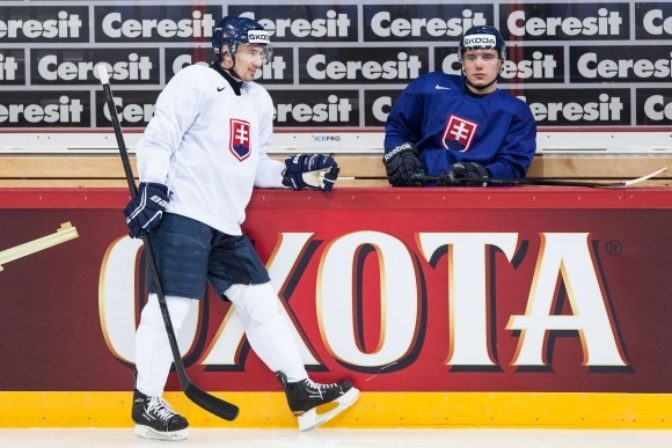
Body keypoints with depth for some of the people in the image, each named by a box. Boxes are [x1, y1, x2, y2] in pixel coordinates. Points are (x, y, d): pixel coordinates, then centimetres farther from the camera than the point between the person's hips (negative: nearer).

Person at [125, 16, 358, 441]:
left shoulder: (259, 102, 20)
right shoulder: (196, 82, -6)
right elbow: (158, 139, -12)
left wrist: (295, 173, 11)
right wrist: (152, 189, -21)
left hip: (226, 224, 8)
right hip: (183, 213, -8)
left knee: (261, 302, 8)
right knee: (172, 304, -11)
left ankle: (302, 393, 13)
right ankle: (146, 403, -5)